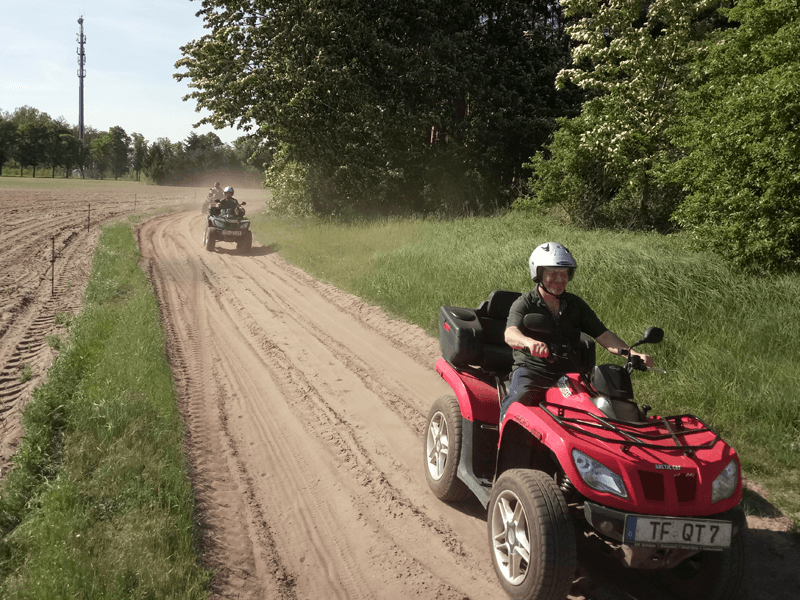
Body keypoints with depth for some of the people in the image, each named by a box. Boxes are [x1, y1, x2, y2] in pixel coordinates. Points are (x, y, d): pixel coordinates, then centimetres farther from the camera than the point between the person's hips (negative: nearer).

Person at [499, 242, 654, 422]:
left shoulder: (576, 304, 15)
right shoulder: (524, 304, -1)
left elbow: (603, 335, 9)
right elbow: (510, 334, -20)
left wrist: (633, 354, -8)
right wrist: (530, 342, -44)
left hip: (570, 372, 4)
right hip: (531, 370, -4)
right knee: (519, 399, -34)